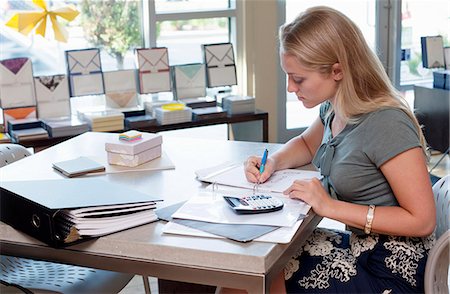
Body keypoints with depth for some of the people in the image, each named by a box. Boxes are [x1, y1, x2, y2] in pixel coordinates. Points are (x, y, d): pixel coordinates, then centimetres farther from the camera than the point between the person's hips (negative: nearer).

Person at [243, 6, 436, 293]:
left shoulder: (386, 125, -24)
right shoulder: (333, 110, 1)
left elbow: (422, 221, -22)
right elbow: (306, 144, 24)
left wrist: (331, 206, -23)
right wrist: (273, 162, 2)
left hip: (391, 270, -8)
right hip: (359, 244, 8)